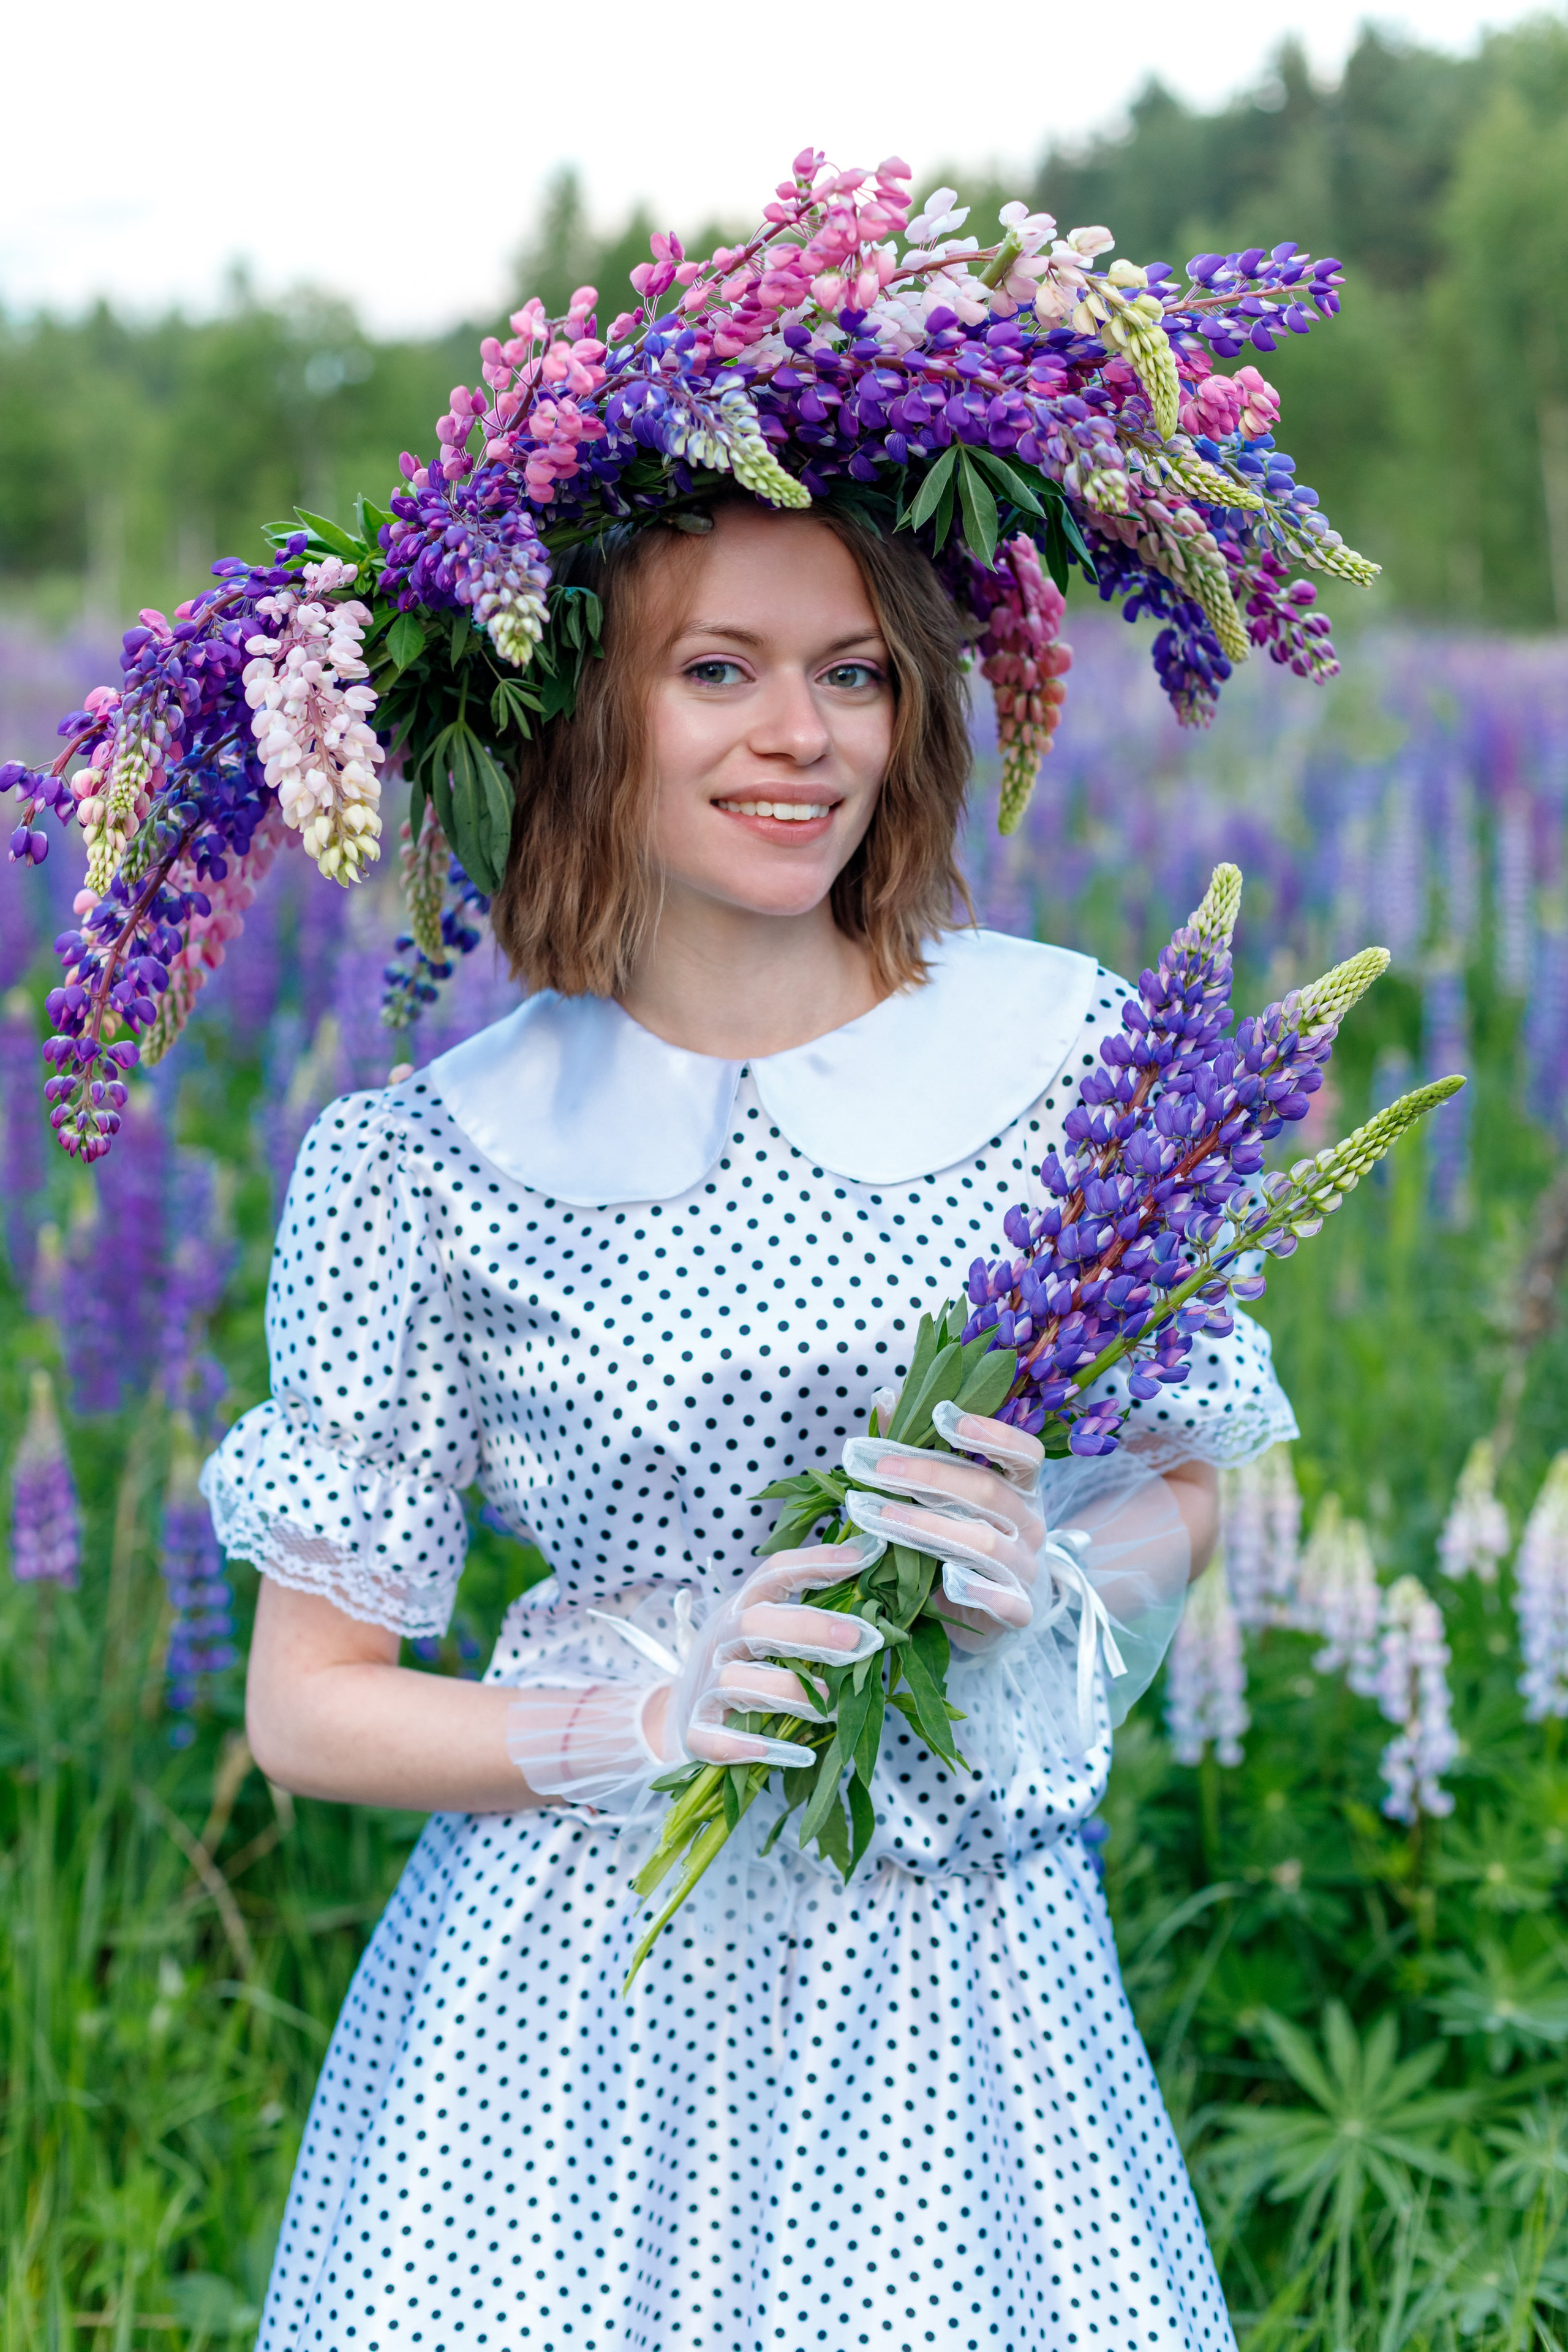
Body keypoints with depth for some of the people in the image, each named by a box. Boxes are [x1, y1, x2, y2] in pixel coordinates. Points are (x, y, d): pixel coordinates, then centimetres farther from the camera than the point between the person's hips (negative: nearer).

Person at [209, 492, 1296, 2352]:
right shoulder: (425, 1166, -8)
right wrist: (650, 1714, -18)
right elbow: (308, 1712, -2)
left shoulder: (1077, 1056, -4)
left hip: (971, 1989, 2)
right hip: (580, 2000, -1)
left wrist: (1043, 1577, -12)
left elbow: (1180, 1486, 10)